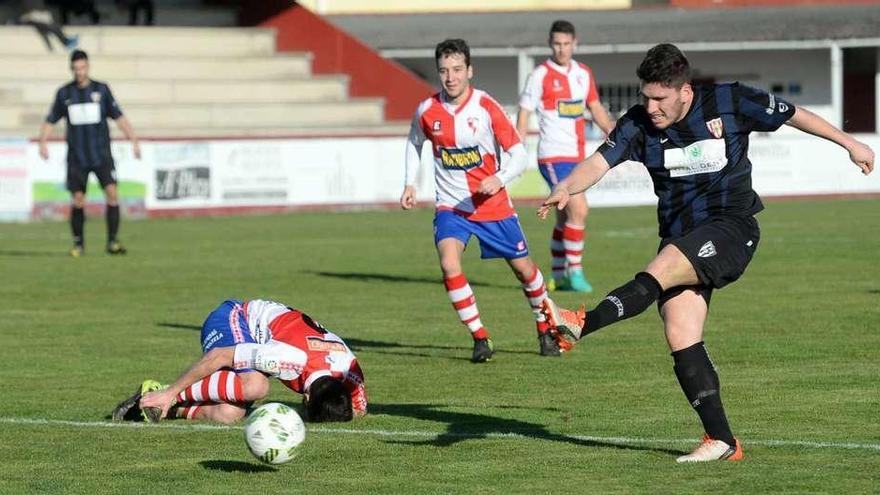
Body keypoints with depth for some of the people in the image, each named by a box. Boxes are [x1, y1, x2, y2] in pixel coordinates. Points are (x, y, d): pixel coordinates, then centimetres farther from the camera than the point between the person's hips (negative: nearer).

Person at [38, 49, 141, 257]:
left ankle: (112, 241, -9)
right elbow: (50, 121, 10)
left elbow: (119, 117, 3)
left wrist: (134, 140, -6)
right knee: (78, 200, -3)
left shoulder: (102, 90, 3)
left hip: (101, 154, 0)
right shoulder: (64, 93, 4)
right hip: (77, 157, 1)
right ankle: (78, 243, 14)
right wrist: (43, 142, -6)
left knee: (112, 193, -15)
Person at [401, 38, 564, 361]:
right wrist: (410, 184, 7)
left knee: (523, 267, 9)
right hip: (450, 207, 1)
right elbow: (414, 144, 16)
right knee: (449, 265, -23)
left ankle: (545, 329, 36)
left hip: (493, 205, -1)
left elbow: (518, 153, -11)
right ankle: (480, 339, -11)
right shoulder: (427, 111, -6)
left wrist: (499, 179, -29)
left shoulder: (486, 108, -13)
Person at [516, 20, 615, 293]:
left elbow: (596, 109, 20)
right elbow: (524, 114, -7)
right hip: (553, 155, -7)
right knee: (579, 209, -17)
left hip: (576, 155, 7)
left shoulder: (584, 74, 10)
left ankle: (558, 276, 20)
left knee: (565, 217, 12)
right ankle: (574, 271, -10)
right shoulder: (540, 75, -8)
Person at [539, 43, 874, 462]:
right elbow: (599, 162, -14)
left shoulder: (730, 103, -6)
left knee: (659, 271, -30)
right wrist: (567, 187, -36)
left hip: (732, 228, -4)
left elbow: (792, 114, 7)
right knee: (680, 337, -9)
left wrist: (849, 143, 16)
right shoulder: (638, 124, -1)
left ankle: (583, 323, -41)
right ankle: (721, 441, -5)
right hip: (679, 239, 4)